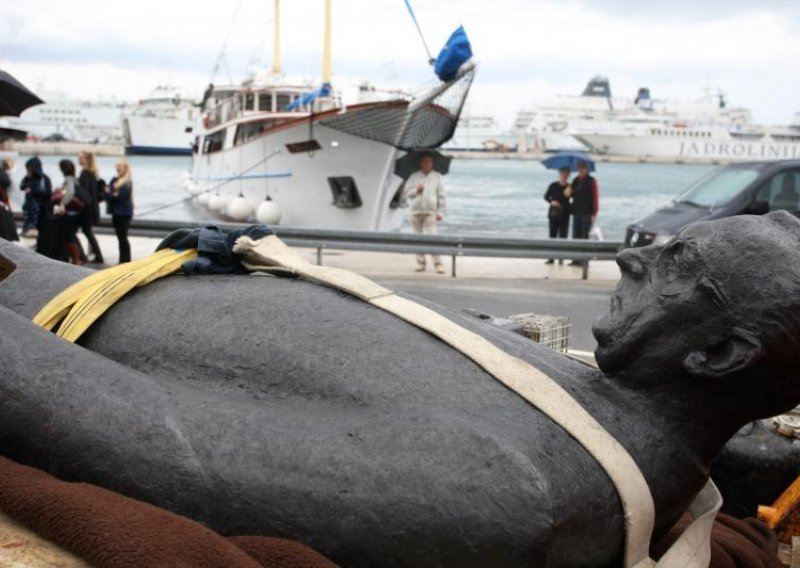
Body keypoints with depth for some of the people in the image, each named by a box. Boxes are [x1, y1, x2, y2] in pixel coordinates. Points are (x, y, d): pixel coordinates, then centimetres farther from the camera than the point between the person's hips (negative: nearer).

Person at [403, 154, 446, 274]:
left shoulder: (437, 177, 9)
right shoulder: (414, 177, 11)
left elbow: (441, 195, 6)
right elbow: (406, 192, 9)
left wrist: (440, 212, 0)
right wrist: (416, 190, -9)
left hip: (430, 211, -2)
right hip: (416, 211, 2)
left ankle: (438, 263, -11)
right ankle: (420, 263, 9)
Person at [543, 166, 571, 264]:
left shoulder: (570, 187, -1)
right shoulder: (553, 186, 1)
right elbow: (546, 196, 6)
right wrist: (552, 201, -12)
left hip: (564, 214, -1)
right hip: (554, 213, 1)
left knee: (563, 236, 2)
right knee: (552, 235, 4)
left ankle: (561, 258, 7)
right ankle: (551, 258, 8)